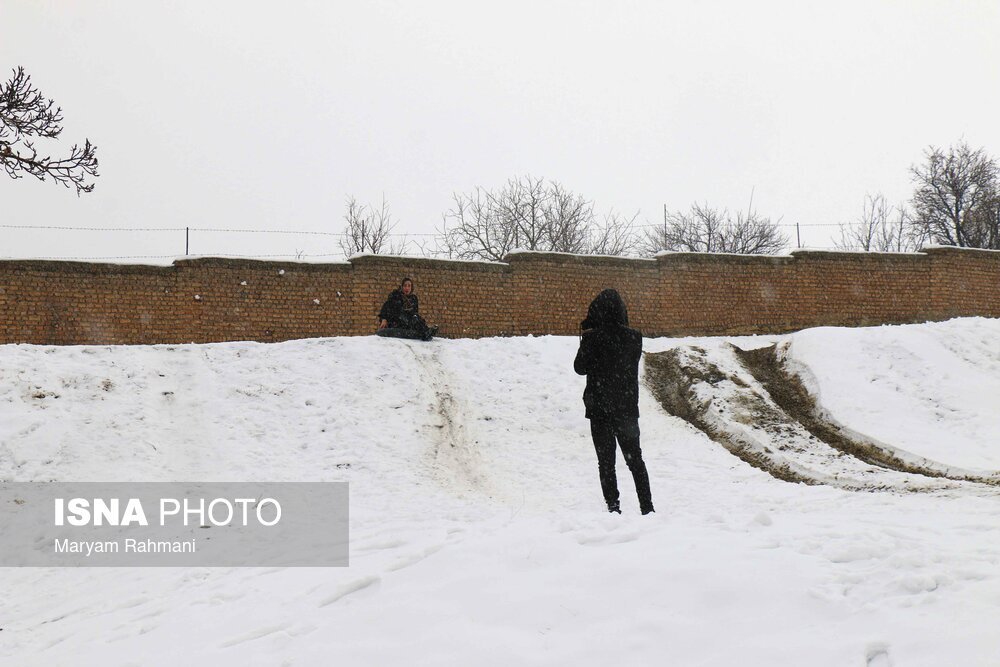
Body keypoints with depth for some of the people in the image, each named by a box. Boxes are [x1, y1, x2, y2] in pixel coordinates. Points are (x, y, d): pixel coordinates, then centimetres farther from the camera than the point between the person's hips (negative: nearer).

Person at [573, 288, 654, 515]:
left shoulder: (593, 338, -14)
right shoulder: (634, 338, -4)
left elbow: (580, 367, -4)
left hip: (600, 409, -3)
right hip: (628, 408, 3)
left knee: (606, 462, 5)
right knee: (635, 458, 14)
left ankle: (613, 507, 0)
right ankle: (647, 507, 14)